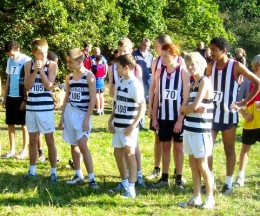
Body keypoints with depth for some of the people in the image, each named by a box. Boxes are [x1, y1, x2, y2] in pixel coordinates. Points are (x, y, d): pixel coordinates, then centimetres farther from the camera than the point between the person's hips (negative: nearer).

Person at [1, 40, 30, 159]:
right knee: (10, 124, 8)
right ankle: (12, 150, 16)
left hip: (21, 97, -6)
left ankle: (25, 150, 12)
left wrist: (25, 99, -12)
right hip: (11, 96, 6)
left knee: (24, 124, 3)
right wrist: (4, 97, 13)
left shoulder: (27, 60, -8)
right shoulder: (10, 60, 11)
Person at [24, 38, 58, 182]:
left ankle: (53, 171, 8)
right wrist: (35, 70, -14)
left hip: (46, 108, -3)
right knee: (33, 139, 13)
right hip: (31, 107, 3)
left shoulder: (52, 65, -4)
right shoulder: (29, 64, 3)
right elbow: (27, 86, -3)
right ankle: (32, 169, 23)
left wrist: (41, 69, -17)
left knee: (49, 140, 1)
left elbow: (49, 86, -11)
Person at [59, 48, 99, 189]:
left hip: (82, 114, -6)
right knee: (73, 145, 10)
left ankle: (91, 178, -10)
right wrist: (62, 117, 11)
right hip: (69, 113, 6)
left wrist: (87, 119, -16)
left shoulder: (89, 76, -10)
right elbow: (67, 98, 14)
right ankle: (78, 175, 20)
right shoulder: (69, 77, 7)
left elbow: (93, 99, -12)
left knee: (82, 145, -14)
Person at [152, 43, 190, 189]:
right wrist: (154, 117, 4)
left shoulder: (183, 72, -8)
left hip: (178, 117, -4)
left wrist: (180, 119, -14)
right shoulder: (160, 72, 4)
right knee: (165, 146, 9)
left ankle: (179, 179, 12)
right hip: (163, 116, 4)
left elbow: (186, 98, -10)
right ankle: (164, 178, 16)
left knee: (178, 146, 5)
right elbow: (157, 95, 7)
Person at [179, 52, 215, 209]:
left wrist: (185, 108, 1)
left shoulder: (205, 81, -11)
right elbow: (184, 108, 9)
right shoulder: (192, 83, 14)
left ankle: (210, 198, 10)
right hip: (189, 127, 8)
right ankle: (196, 198, 17)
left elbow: (195, 105, -18)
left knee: (202, 165, -2)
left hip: (201, 129, -8)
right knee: (193, 164, 10)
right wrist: (193, 108, -12)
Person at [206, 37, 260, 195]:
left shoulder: (236, 66, -10)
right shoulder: (211, 66, 4)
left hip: (228, 114, -4)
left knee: (229, 150, 6)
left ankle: (229, 184, 15)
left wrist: (244, 102, -8)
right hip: (211, 113, 4)